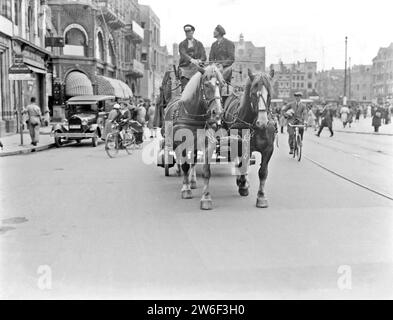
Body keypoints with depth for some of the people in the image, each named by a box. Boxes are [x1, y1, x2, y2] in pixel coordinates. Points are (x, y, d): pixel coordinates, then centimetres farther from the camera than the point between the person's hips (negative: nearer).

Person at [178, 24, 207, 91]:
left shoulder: (199, 44, 16)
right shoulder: (182, 44, 12)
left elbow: (203, 56, 4)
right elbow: (183, 54, -8)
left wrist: (199, 61, -21)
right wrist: (191, 60, -30)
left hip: (195, 67, 1)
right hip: (185, 67, -1)